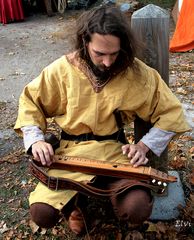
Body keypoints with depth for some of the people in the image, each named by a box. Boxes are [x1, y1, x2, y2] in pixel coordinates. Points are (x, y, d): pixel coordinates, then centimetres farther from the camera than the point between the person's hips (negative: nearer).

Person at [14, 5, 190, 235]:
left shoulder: (137, 72, -9)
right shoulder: (62, 69, -8)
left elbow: (171, 113, 0)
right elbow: (30, 101, 6)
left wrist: (144, 145, -13)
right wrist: (36, 139, -10)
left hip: (114, 149, 0)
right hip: (70, 150, 1)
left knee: (138, 209, -25)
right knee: (42, 213, -20)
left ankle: (113, 190, 13)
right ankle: (71, 204, 17)